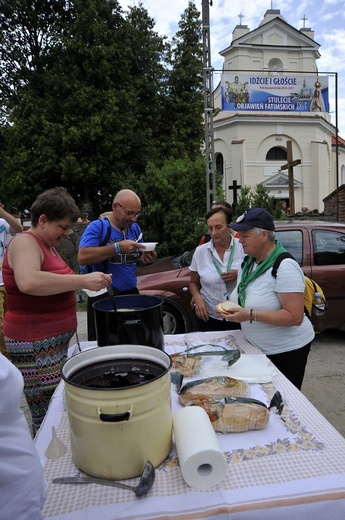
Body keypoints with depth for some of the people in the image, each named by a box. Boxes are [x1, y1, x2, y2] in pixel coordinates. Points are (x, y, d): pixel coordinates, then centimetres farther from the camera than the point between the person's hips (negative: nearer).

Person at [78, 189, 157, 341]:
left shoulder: (135, 228, 10)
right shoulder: (97, 226, -8)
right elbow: (82, 257, -22)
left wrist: (146, 259, -5)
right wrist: (118, 247, -26)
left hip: (131, 294, 6)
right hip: (103, 297, -5)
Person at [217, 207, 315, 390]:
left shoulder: (284, 267, -24)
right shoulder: (249, 262, 2)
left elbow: (295, 317, -28)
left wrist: (251, 315, -33)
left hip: (286, 350, -7)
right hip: (257, 347, 8)